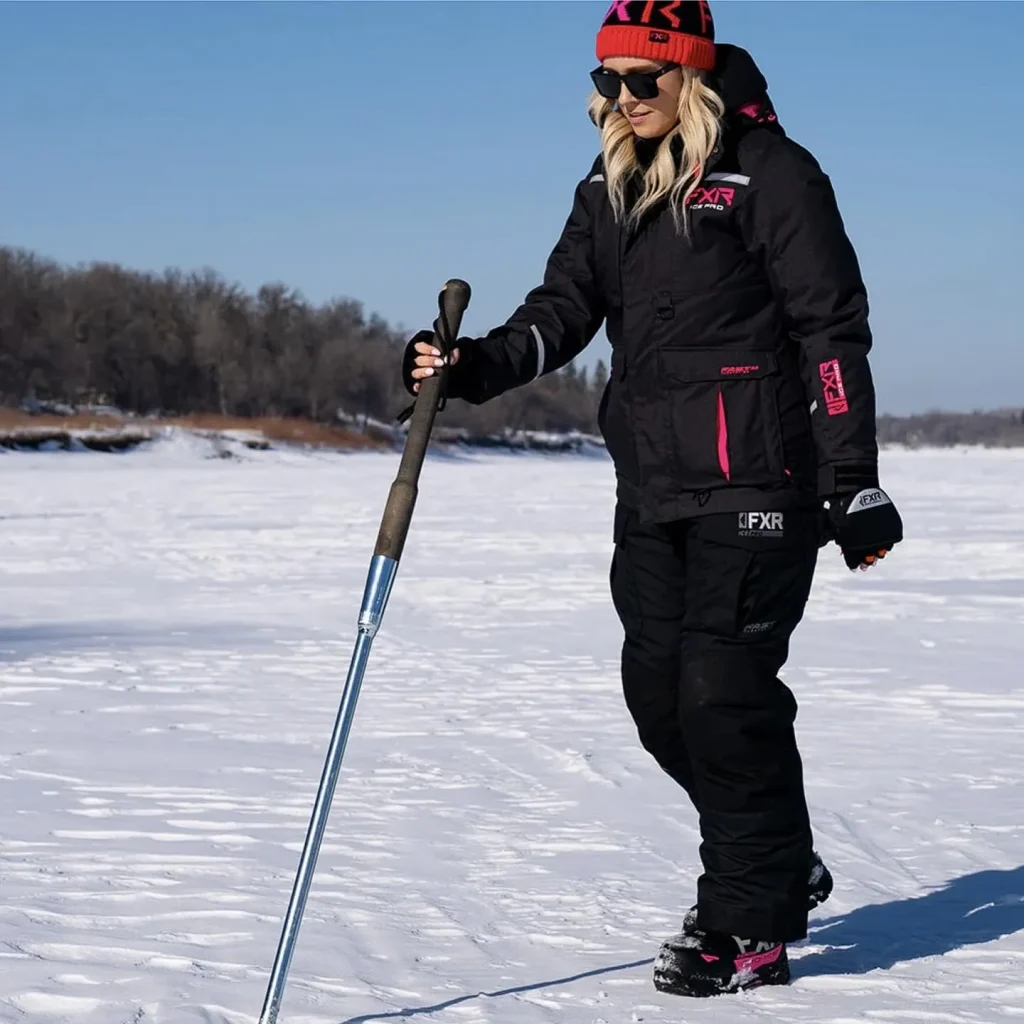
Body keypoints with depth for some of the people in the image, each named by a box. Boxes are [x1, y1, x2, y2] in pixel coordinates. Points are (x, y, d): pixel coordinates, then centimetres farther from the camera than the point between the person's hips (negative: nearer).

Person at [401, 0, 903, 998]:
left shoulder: (769, 173, -7)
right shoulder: (610, 189, 14)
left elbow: (833, 328, -8)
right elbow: (562, 311, 10)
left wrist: (853, 481, -12)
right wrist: (476, 365, -10)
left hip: (755, 482, -7)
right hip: (653, 488, 7)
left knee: (723, 690, -9)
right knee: (659, 694, 6)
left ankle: (752, 922, 4)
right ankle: (779, 862, 27)